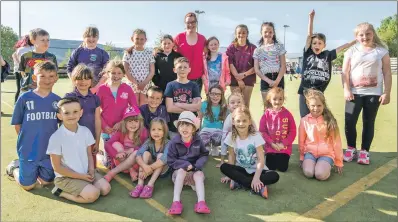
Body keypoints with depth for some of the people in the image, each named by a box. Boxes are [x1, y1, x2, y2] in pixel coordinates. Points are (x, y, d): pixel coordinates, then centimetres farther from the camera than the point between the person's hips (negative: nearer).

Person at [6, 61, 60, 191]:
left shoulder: (57, 100, -3)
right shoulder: (25, 98, -10)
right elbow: (17, 124, -1)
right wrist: (26, 139, -1)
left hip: (49, 150, 3)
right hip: (28, 149, -2)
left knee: (46, 182, 13)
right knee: (28, 185, 8)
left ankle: (24, 166, 40)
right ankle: (15, 167, 37)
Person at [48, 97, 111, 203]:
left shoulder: (85, 131, -2)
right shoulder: (56, 138, -18)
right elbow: (57, 167, -14)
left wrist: (91, 170, -11)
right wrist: (80, 176, -15)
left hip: (86, 173, 6)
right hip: (66, 177, -6)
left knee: (106, 188, -8)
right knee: (93, 194, -21)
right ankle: (61, 192, -1)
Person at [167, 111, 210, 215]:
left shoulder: (198, 141, -5)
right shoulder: (174, 142, -11)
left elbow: (204, 155, 0)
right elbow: (171, 161, -10)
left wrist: (197, 165, -20)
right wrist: (186, 165, -22)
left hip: (194, 171, 1)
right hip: (179, 172, -1)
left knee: (199, 174, -29)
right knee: (182, 170, -33)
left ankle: (201, 202, -47)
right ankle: (176, 201, -43)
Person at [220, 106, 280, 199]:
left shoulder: (256, 136, -16)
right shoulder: (231, 137, -8)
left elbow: (261, 159, -18)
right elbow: (232, 156, 1)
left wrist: (256, 178, -30)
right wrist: (230, 174, -8)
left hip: (256, 170, -2)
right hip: (241, 169, 2)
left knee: (274, 176, -29)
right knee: (223, 167, -26)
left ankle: (239, 181, -28)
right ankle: (259, 186, -28)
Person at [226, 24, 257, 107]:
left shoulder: (253, 48, 4)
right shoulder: (231, 47, 4)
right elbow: (230, 64, -4)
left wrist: (244, 75, -13)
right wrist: (238, 78, -12)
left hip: (248, 79, 0)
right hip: (235, 79, 0)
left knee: (246, 103, 1)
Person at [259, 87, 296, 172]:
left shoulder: (287, 114, -7)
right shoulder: (266, 114, -6)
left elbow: (293, 131, -5)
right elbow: (262, 131, -4)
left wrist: (283, 144, -12)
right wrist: (272, 143, -12)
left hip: (284, 148, 0)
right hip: (270, 147, 1)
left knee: (282, 168, -2)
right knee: (271, 167, 2)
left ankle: (281, 158, 29)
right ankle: (272, 158, 34)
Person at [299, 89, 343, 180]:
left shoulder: (329, 121, -3)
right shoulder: (304, 121, -1)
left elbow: (336, 142, 2)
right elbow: (301, 141, 10)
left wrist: (338, 162, 6)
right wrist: (302, 158, 16)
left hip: (326, 154, -1)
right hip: (310, 152, 1)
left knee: (320, 175, -27)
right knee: (308, 173, -26)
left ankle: (326, 166, 6)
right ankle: (306, 163, 7)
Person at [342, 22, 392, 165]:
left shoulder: (382, 51, 4)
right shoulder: (351, 51, 5)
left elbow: (387, 73, 3)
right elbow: (345, 72, 1)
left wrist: (387, 93, -3)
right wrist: (346, 90, -10)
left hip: (374, 93, 0)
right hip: (354, 92, 0)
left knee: (369, 123, 6)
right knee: (349, 122, -5)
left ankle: (364, 151, 16)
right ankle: (351, 148, 14)